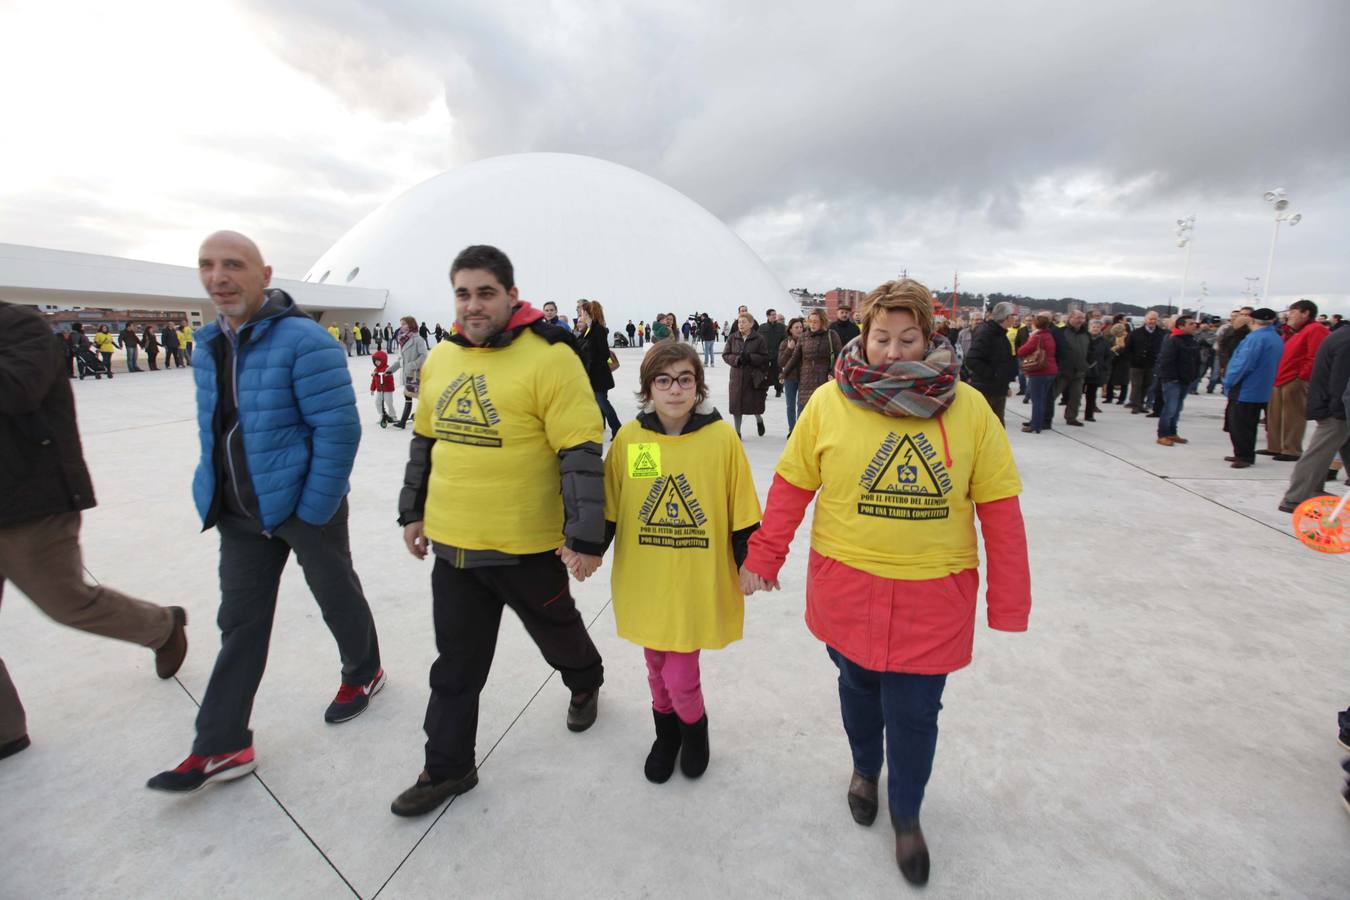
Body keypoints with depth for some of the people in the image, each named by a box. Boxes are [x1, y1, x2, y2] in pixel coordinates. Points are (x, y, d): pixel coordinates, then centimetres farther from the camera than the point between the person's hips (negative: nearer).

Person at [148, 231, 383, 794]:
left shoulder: (302, 341, -18)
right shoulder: (210, 347, 7)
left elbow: (338, 429, -21)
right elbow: (213, 430, 17)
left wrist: (312, 511, -19)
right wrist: (214, 494, 12)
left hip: (305, 507, -7)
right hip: (241, 515, 7)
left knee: (337, 598, 13)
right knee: (241, 622, 12)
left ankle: (363, 674, 39)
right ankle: (222, 746, 23)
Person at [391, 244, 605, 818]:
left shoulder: (548, 357, -16)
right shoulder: (440, 358, 6)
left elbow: (581, 453, -18)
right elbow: (424, 441, 16)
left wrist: (585, 537, -20)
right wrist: (413, 511, 18)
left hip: (528, 546, -5)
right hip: (452, 543, 5)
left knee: (556, 630, 21)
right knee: (456, 663, 15)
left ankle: (585, 682, 53)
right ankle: (448, 767, 35)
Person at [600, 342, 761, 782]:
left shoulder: (721, 438, -11)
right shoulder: (628, 438, -6)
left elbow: (743, 515, -3)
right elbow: (608, 509, 5)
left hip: (699, 583, -2)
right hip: (644, 581, 3)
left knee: (679, 676, 2)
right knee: (657, 666, 18)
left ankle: (694, 728, 37)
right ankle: (667, 733, 48)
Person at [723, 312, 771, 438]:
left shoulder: (759, 339, -4)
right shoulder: (732, 338, 4)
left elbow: (765, 357, -6)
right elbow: (725, 355, 3)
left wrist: (750, 357, -20)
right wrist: (737, 359, -15)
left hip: (754, 377, -2)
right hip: (737, 377, 2)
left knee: (755, 403, 3)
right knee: (736, 404, 3)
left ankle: (759, 420, 38)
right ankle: (737, 432, 18)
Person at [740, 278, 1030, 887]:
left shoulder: (969, 408, -8)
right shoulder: (829, 402, -8)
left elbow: (1000, 508, -3)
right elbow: (791, 486, -2)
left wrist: (1008, 602, -1)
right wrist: (763, 557, 0)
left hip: (933, 597, 0)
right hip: (847, 588, 1)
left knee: (914, 713, 11)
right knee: (858, 687, 22)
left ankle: (906, 813, 42)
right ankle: (864, 769, 54)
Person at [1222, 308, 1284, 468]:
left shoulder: (1255, 338, -20)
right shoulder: (1277, 339, 11)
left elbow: (1243, 364, -23)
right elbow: (1272, 365, 17)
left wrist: (1228, 383, -12)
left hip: (1244, 391, -9)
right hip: (1262, 391, 9)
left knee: (1239, 426, -1)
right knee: (1249, 424, 17)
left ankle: (1244, 456, 3)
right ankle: (1245, 455, 25)